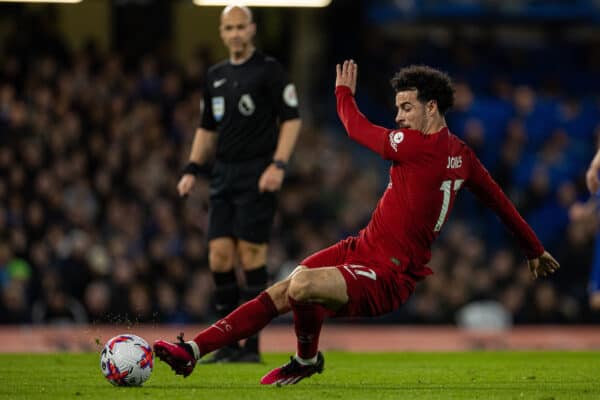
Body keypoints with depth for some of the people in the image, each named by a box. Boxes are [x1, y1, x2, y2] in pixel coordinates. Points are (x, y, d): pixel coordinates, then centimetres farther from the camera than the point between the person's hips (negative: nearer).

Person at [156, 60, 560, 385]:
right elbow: (499, 199, 17)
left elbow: (358, 128, -6)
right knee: (279, 294, -1)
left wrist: (344, 92, 16)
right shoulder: (461, 153, 9)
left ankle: (307, 359, -3)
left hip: (386, 279, -10)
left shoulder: (420, 146, -20)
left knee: (301, 284, -33)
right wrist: (535, 250, 30)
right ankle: (193, 350, -4)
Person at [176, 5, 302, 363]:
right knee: (219, 257, 1)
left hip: (257, 175, -6)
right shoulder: (216, 76, 16)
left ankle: (252, 346, -2)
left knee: (251, 256, -8)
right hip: (224, 173, 6)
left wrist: (278, 164, -17)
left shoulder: (270, 70, -3)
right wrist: (193, 170, 14)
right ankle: (229, 344, 8)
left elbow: (291, 119, -7)